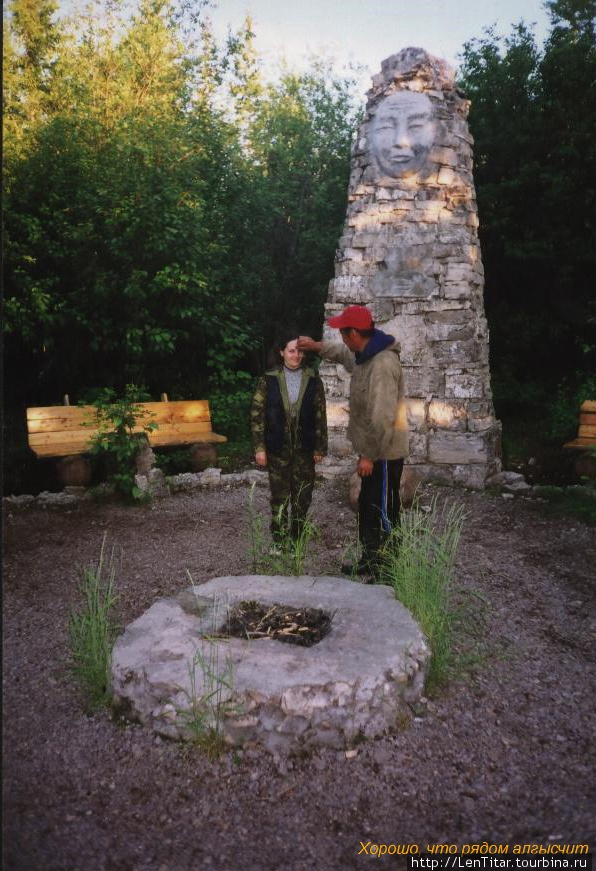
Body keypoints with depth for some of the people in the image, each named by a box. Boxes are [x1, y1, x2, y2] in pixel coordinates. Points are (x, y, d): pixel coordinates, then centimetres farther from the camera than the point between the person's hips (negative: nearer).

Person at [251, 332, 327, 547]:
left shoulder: (313, 381, 1)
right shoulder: (269, 380, -3)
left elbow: (320, 416, 4)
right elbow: (257, 414, -2)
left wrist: (320, 447, 2)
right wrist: (259, 447, -6)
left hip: (304, 449, 1)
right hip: (278, 449, -1)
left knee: (302, 497, 7)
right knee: (279, 497, 7)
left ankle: (296, 541, 23)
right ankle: (279, 541, 21)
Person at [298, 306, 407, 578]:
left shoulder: (382, 364, -26)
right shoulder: (363, 356, 6)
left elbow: (382, 417, -28)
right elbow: (343, 353, 33)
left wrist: (369, 455, -23)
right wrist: (317, 346, 26)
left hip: (383, 454, -10)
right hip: (372, 450, 10)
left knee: (383, 514, 1)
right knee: (367, 508, 19)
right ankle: (369, 563, 34)